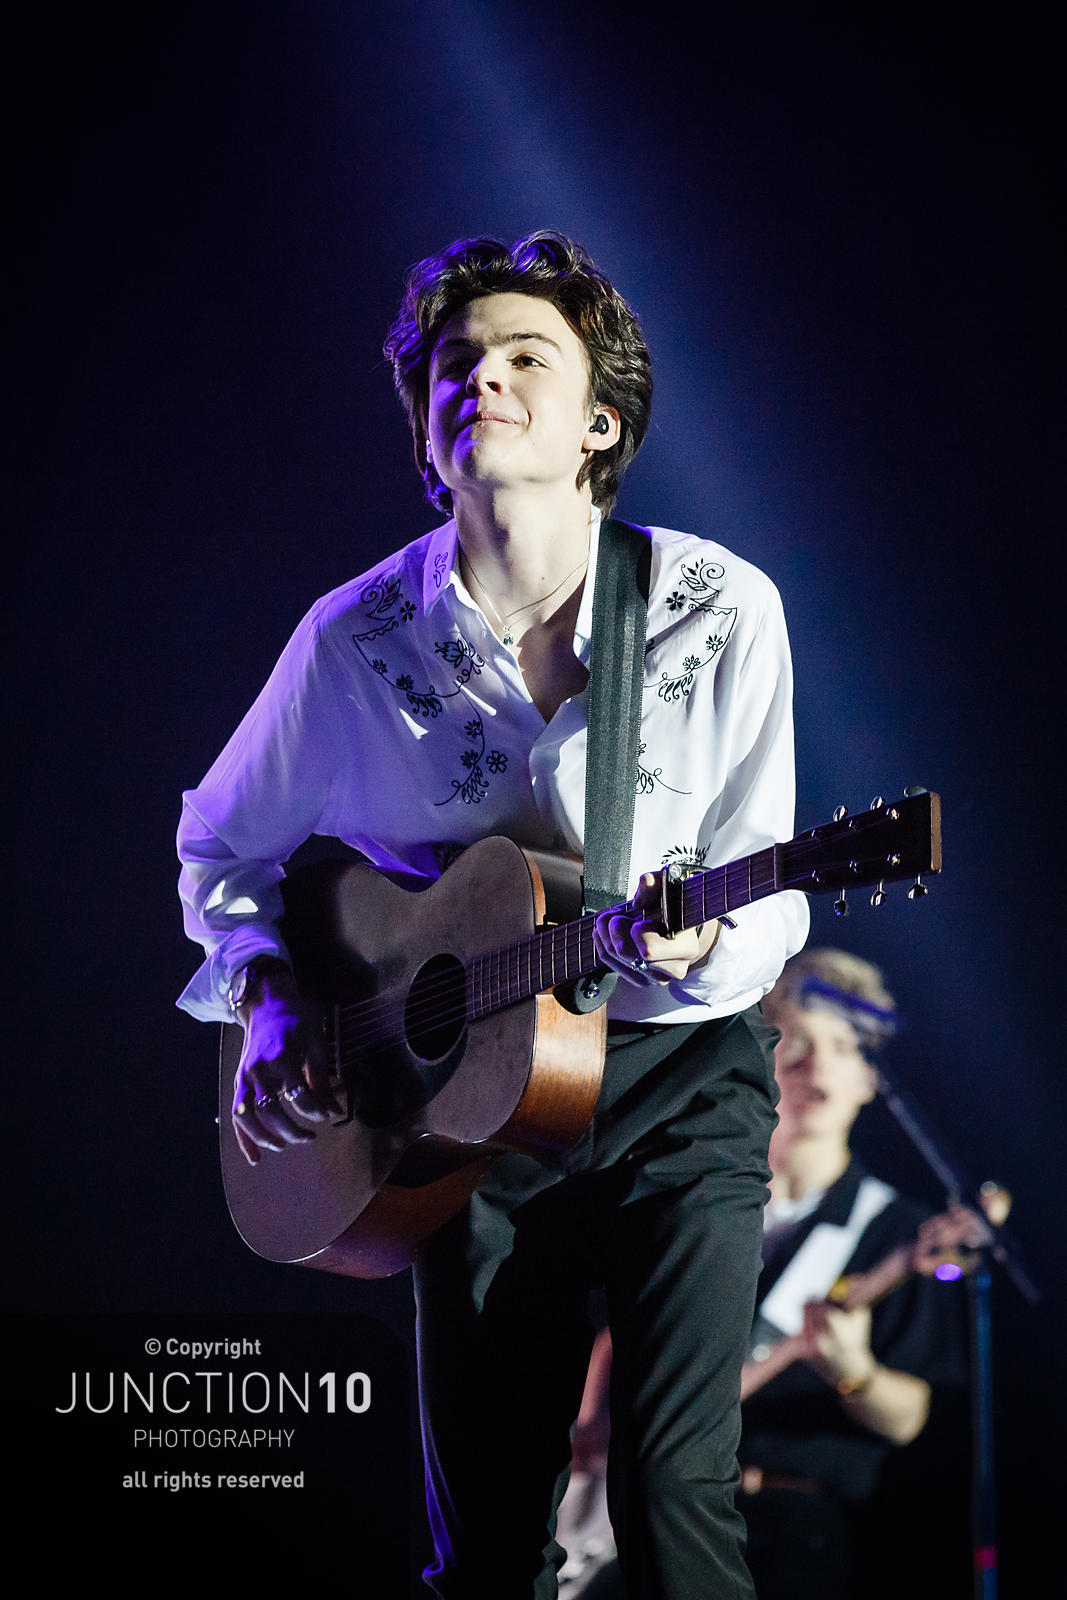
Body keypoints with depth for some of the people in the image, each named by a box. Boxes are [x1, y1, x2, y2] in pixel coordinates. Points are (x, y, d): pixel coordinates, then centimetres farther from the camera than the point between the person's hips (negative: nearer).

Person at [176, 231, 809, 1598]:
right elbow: (223, 843, 13)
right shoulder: (356, 640, -4)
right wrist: (267, 999, -3)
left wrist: (699, 947, -26)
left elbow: (769, 905, -4)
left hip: (676, 1080, -1)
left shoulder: (722, 614, -8)